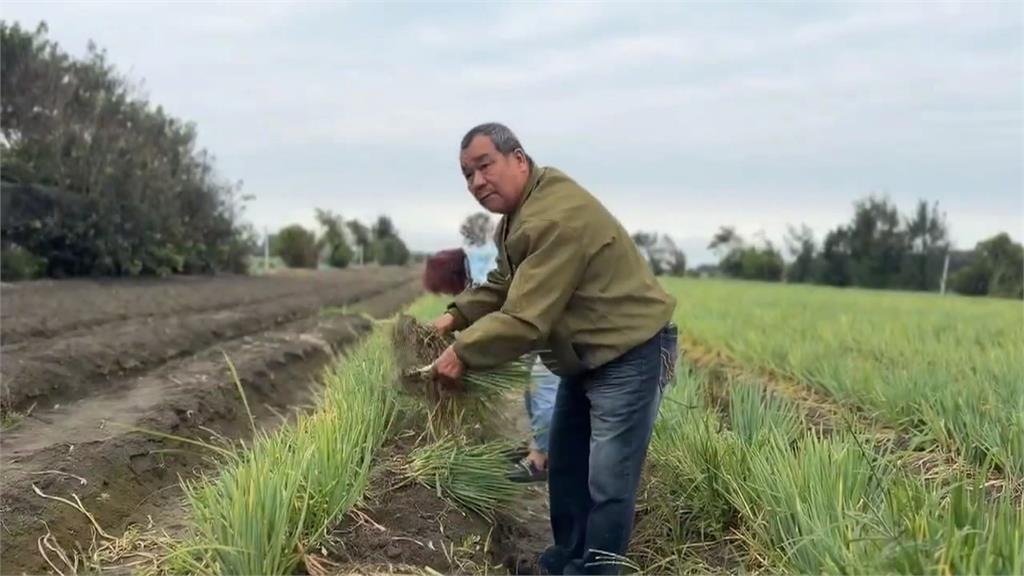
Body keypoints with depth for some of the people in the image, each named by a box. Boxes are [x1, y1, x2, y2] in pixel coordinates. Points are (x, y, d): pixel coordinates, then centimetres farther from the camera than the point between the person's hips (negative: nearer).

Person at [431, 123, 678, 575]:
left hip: (630, 353, -11)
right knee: (565, 466, 20)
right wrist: (457, 315, 0)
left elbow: (525, 319, -31)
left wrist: (463, 353, -22)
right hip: (586, 355, 11)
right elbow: (502, 285, 16)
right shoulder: (518, 214, 6)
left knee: (607, 483, -7)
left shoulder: (556, 218, -29)